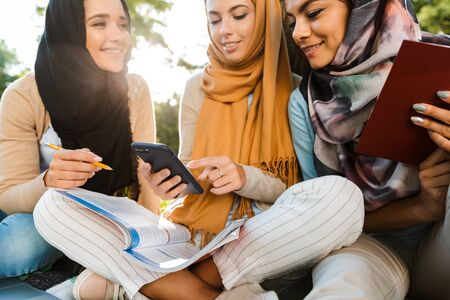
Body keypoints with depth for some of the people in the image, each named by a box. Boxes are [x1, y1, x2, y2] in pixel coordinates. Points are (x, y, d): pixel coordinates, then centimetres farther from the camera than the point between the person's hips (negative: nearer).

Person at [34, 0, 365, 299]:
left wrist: (245, 178, -22)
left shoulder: (296, 89, 2)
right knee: (54, 206, -13)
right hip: (193, 231, 2)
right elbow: (189, 170, 7)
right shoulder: (199, 87, 8)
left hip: (264, 234, -1)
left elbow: (297, 188, -1)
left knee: (341, 196, -35)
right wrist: (171, 179, -18)